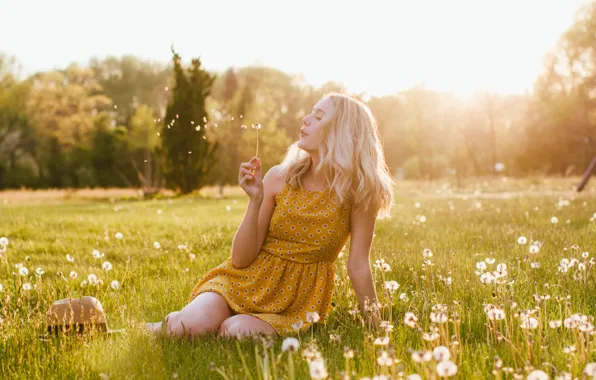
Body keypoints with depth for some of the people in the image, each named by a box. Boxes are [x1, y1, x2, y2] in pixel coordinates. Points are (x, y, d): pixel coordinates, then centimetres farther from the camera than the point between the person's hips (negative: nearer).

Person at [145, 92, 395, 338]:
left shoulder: (358, 193, -11)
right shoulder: (280, 177, -6)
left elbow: (358, 265, -6)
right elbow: (241, 259, -6)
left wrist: (375, 323, -4)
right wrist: (255, 200, -18)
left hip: (299, 301, -1)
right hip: (249, 281, 1)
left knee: (235, 331, -29)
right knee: (193, 324, -27)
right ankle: (171, 325, 5)